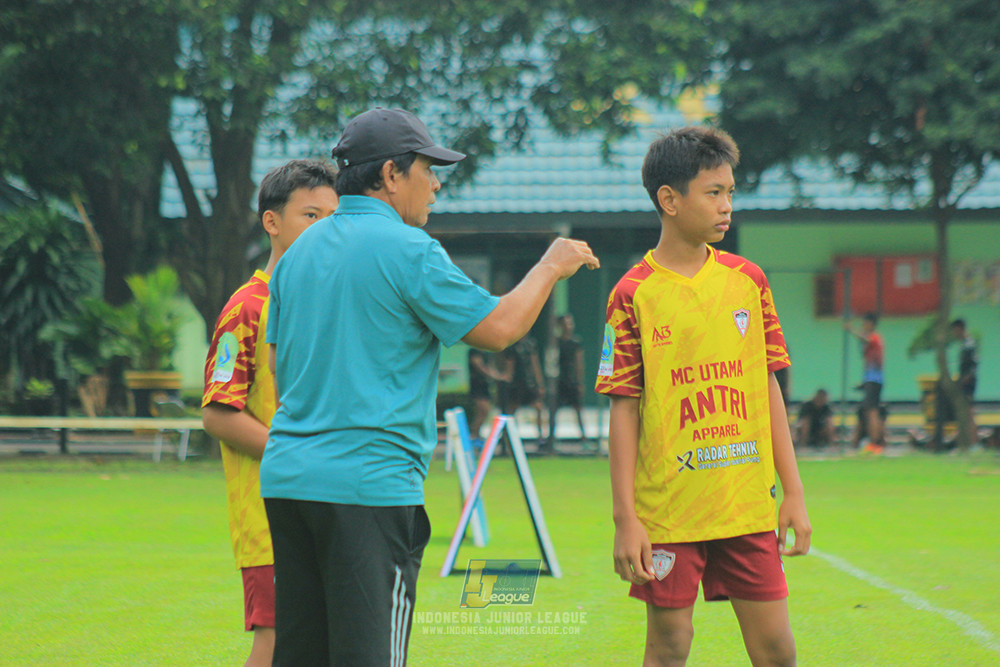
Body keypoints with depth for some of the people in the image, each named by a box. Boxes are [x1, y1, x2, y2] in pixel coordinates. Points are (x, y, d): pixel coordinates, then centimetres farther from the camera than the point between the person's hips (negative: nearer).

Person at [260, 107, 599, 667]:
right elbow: (497, 327, -8)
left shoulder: (301, 251, 14)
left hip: (287, 475, 8)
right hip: (370, 481, -8)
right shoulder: (407, 248, -9)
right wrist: (551, 267, 7)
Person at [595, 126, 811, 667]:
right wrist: (625, 518, -8)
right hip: (668, 510, -4)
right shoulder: (634, 295, -5)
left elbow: (767, 389, 11)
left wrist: (792, 491, 8)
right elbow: (624, 410, -5)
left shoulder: (747, 281, 7)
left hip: (749, 506, 4)